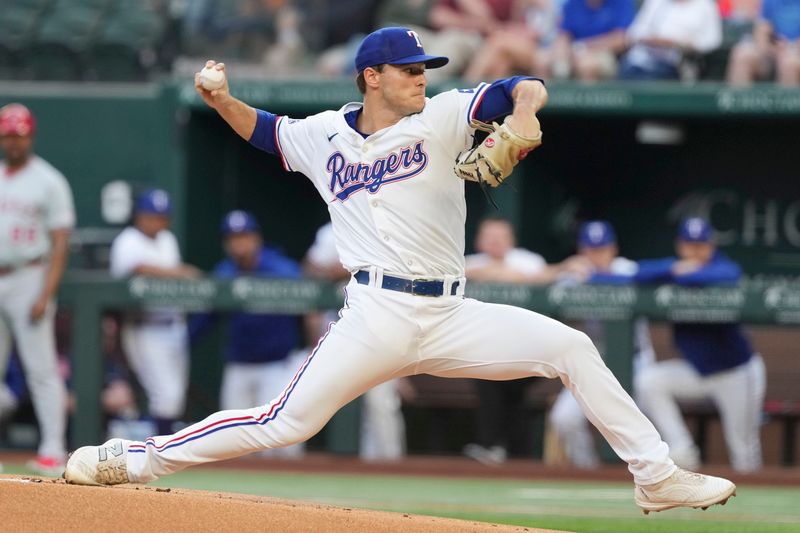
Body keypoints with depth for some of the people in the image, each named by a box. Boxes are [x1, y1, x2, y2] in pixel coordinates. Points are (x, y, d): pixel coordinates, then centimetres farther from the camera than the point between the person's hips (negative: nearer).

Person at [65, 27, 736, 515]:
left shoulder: (441, 117, 5)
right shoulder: (324, 137, 8)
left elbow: (526, 89, -5)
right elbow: (265, 129, 27)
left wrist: (522, 116, -28)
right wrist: (222, 102, 8)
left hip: (449, 317, 2)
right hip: (376, 318, -2)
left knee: (571, 348, -9)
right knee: (285, 423, -8)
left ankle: (657, 477, -3)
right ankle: (136, 460, 3)